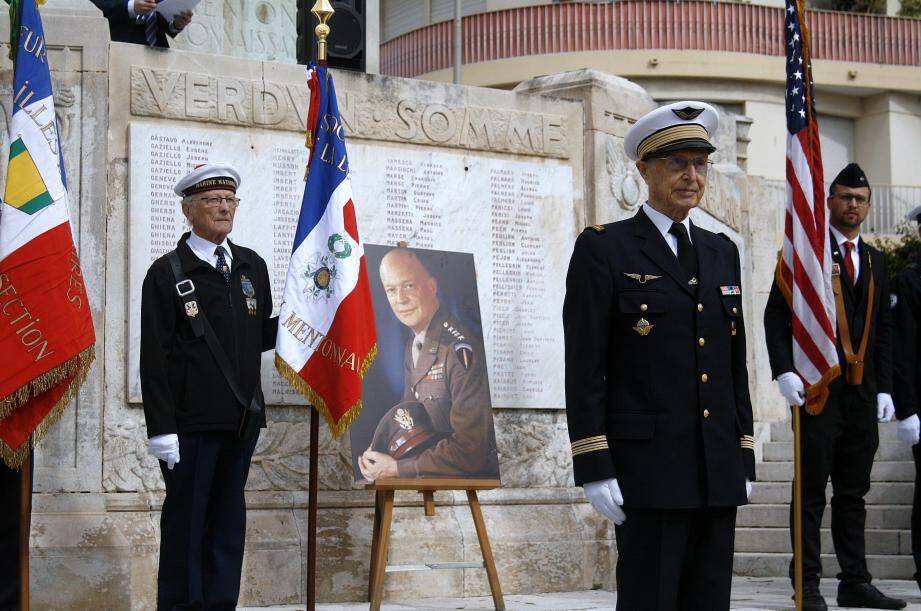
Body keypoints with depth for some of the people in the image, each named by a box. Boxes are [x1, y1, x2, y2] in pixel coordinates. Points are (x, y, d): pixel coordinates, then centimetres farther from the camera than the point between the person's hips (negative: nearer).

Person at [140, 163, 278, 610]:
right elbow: (154, 357, -7)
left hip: (241, 419, 5)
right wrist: (161, 427, -14)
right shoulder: (167, 273, -2)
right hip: (191, 420, -5)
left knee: (228, 519, 10)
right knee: (185, 519, 0)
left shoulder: (252, 267, 14)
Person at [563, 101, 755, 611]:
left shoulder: (721, 252, 16)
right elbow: (584, 368, -6)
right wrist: (594, 469, -13)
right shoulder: (604, 249, -1)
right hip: (648, 468, -6)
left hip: (719, 472, 6)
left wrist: (744, 459, 13)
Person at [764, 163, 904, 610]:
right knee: (812, 492, -2)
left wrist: (884, 388, 9)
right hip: (816, 388, -5)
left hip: (862, 392, 5)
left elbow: (883, 330, 17)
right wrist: (784, 371, -17)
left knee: (853, 493, 10)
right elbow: (776, 314, -6)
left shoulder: (874, 261, 16)